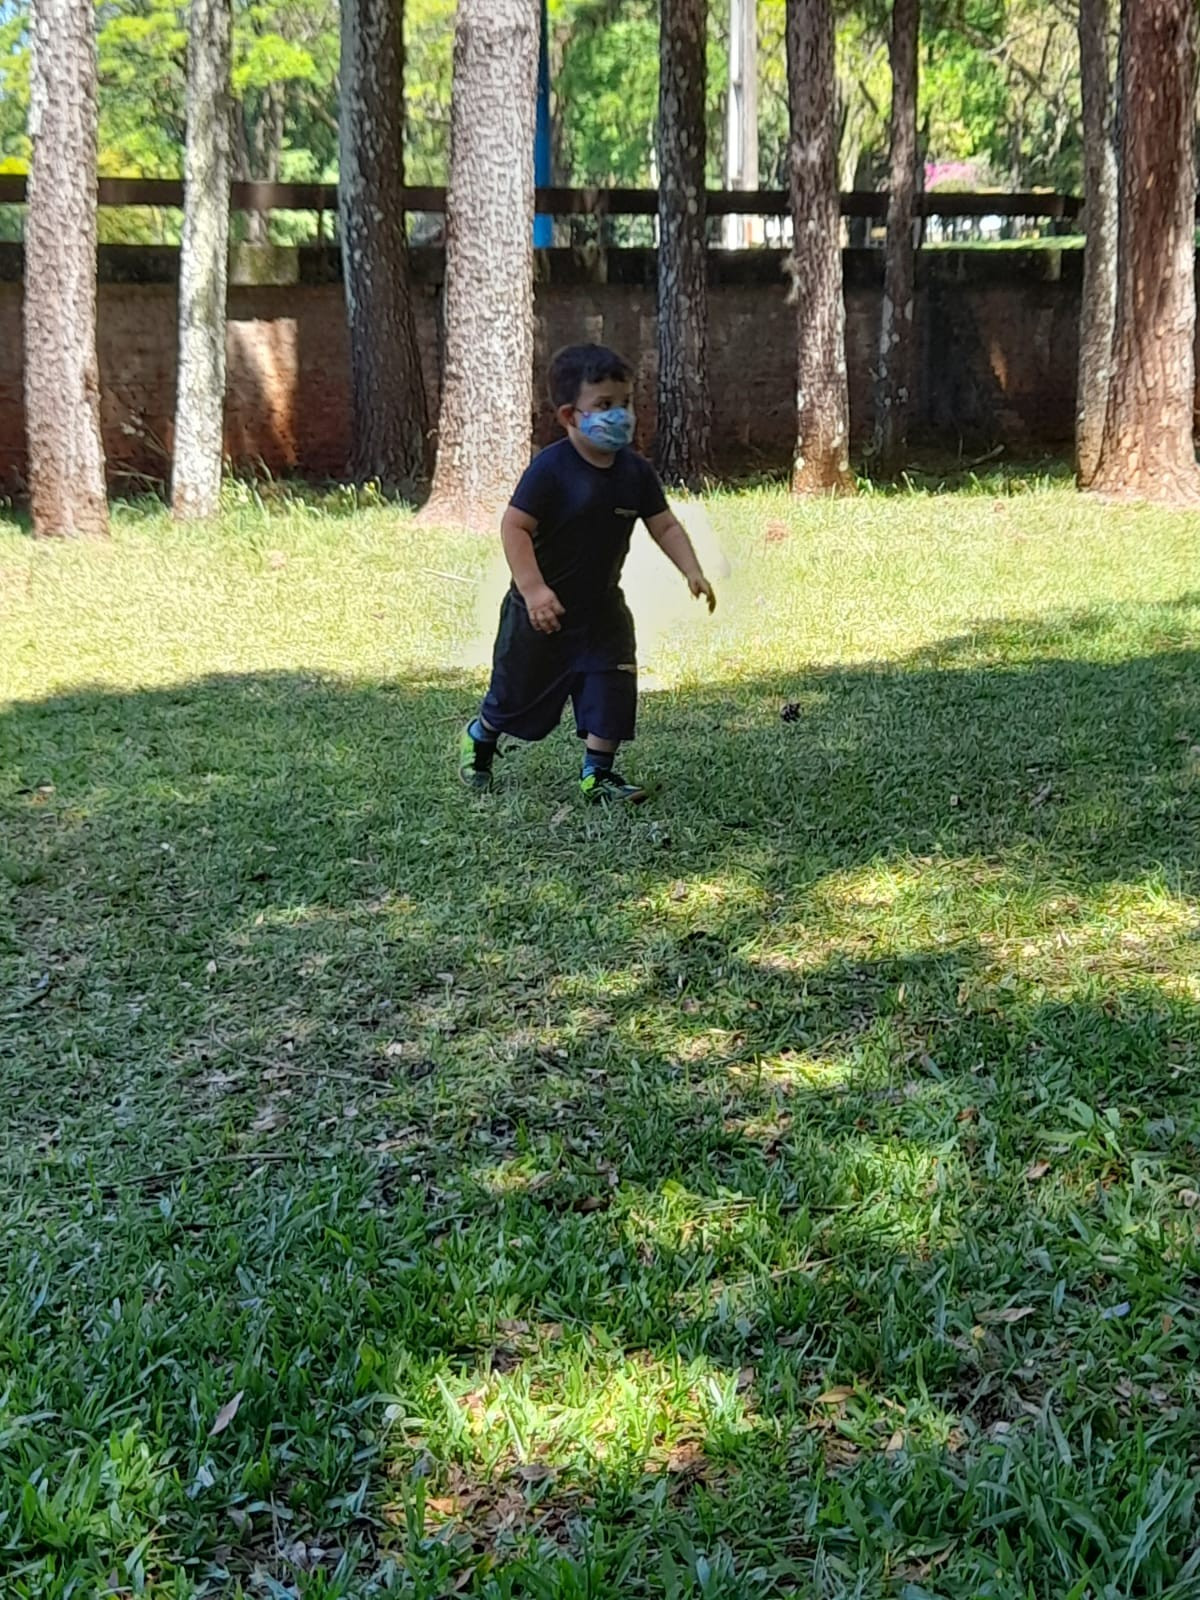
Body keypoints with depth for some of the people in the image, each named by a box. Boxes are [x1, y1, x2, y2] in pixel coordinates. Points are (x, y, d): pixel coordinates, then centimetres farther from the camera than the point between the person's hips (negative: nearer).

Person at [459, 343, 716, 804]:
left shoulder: (636, 472, -5)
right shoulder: (551, 469, -23)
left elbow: (665, 526, 1)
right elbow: (515, 526, -24)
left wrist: (692, 572, -13)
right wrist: (533, 589, -32)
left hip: (602, 606, 5)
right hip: (543, 607, -4)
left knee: (612, 690, -4)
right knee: (516, 690, 13)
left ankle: (598, 773, 10)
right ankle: (478, 739, 42)